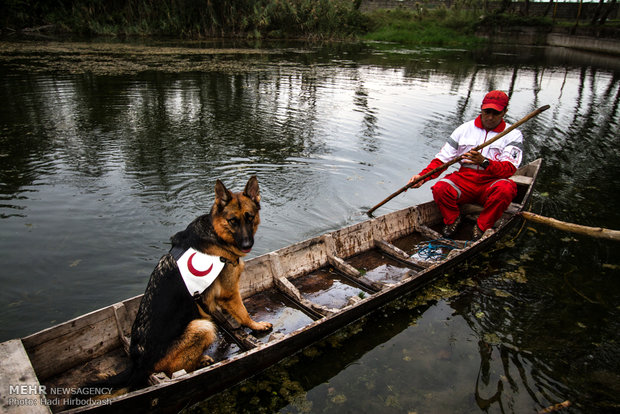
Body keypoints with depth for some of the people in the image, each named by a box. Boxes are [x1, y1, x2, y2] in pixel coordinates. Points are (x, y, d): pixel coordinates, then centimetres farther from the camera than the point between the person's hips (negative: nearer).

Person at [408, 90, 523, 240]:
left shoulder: (513, 134, 0)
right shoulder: (465, 129, 6)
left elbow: (509, 168, -15)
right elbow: (442, 158, 2)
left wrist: (484, 162, -35)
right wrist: (422, 176, -14)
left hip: (491, 184, -1)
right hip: (465, 179, 1)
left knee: (506, 188, -35)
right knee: (440, 189, -27)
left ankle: (482, 226, -11)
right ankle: (452, 219, 5)